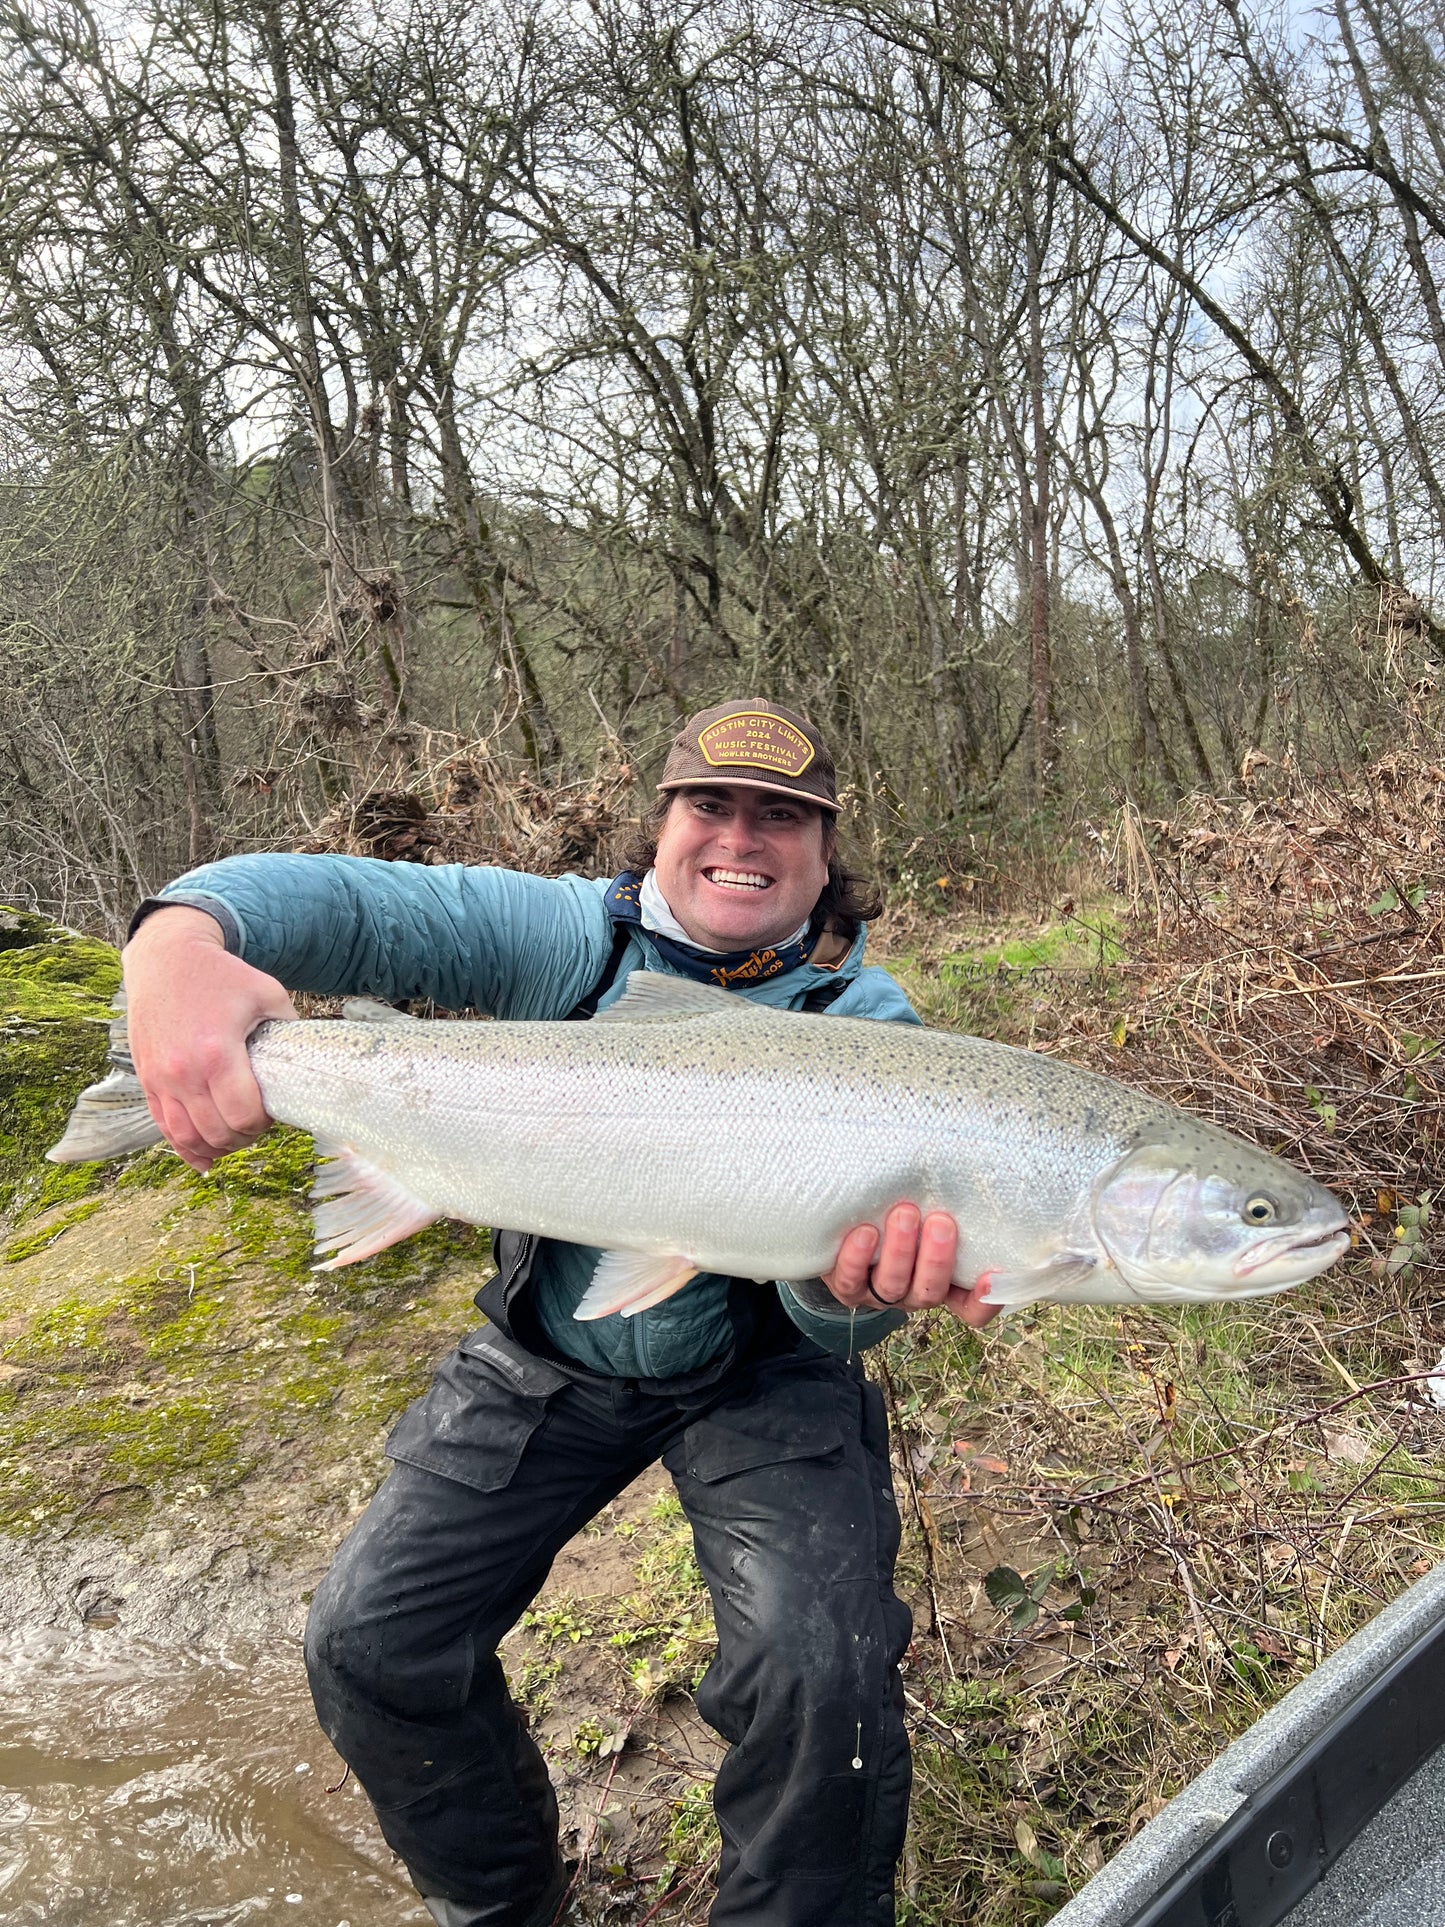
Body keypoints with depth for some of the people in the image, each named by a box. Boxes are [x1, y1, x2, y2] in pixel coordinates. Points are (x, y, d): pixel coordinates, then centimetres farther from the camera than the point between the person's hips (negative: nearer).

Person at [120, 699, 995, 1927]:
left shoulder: (866, 1022, -14)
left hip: (760, 1374, -1)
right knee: (366, 1641, 0)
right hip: (547, 1359, 2)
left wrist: (853, 1285, -48)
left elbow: (837, 1319, -23)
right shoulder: (575, 937, -12)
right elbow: (351, 901, -23)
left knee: (825, 1670, -20)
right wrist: (183, 934, -45)